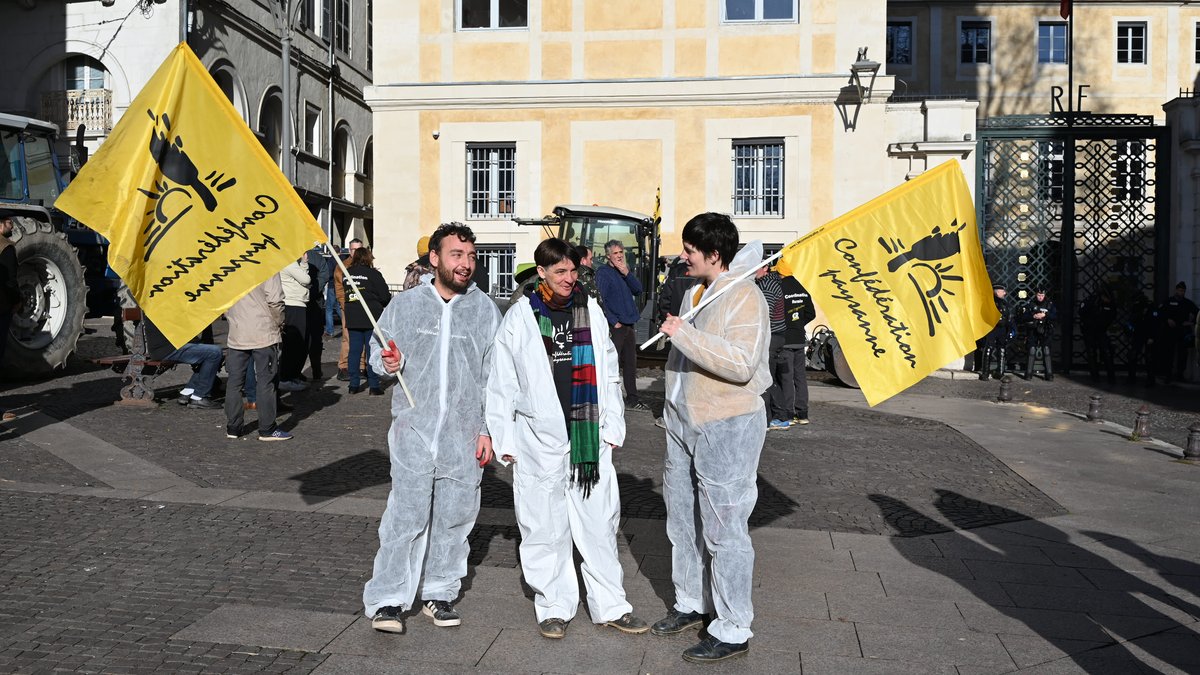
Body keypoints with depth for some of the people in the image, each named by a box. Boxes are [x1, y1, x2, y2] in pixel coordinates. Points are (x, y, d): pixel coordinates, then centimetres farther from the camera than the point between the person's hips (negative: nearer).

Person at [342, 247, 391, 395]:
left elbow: (344, 293, 13)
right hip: (371, 318, -5)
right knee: (372, 351, 0)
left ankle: (354, 385, 10)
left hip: (352, 318, 5)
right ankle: (374, 386, 1)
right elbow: (385, 296, -7)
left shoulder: (347, 273, 6)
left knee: (354, 350, 8)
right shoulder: (373, 273, -8)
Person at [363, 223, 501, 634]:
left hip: (465, 433, 1)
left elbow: (495, 376, 5)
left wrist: (488, 429, 0)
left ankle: (439, 593, 23)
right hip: (414, 428, -1)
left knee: (455, 516, 8)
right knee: (407, 514, -5)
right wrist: (387, 362, -10)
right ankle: (387, 600, 6)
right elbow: (379, 352, 14)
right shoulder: (404, 305, 5)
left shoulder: (485, 310, 5)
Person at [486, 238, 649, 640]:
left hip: (588, 434, 2)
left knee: (599, 521, 6)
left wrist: (612, 426, 7)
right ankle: (553, 606, 21)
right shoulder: (520, 317, 1)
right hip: (539, 437, -2)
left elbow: (607, 370, 11)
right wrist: (505, 438, 1)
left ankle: (610, 606, 19)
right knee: (545, 527, 6)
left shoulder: (590, 311, 7)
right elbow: (502, 382, 3)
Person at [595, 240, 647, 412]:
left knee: (630, 363, 12)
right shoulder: (603, 272, -7)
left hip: (628, 325, 8)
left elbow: (638, 291, 6)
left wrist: (627, 274, -9)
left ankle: (632, 399, 21)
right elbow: (600, 300, -13)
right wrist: (614, 322, -15)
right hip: (614, 326, -8)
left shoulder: (625, 271, 15)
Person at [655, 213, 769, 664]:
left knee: (723, 529, -4)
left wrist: (684, 334, -27)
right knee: (683, 521, 18)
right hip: (685, 424, 10)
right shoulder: (695, 293, 12)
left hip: (728, 427, -9)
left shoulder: (744, 298, -16)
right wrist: (673, 411, 26)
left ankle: (733, 631, 8)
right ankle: (691, 603, 35)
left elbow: (741, 364, -29)